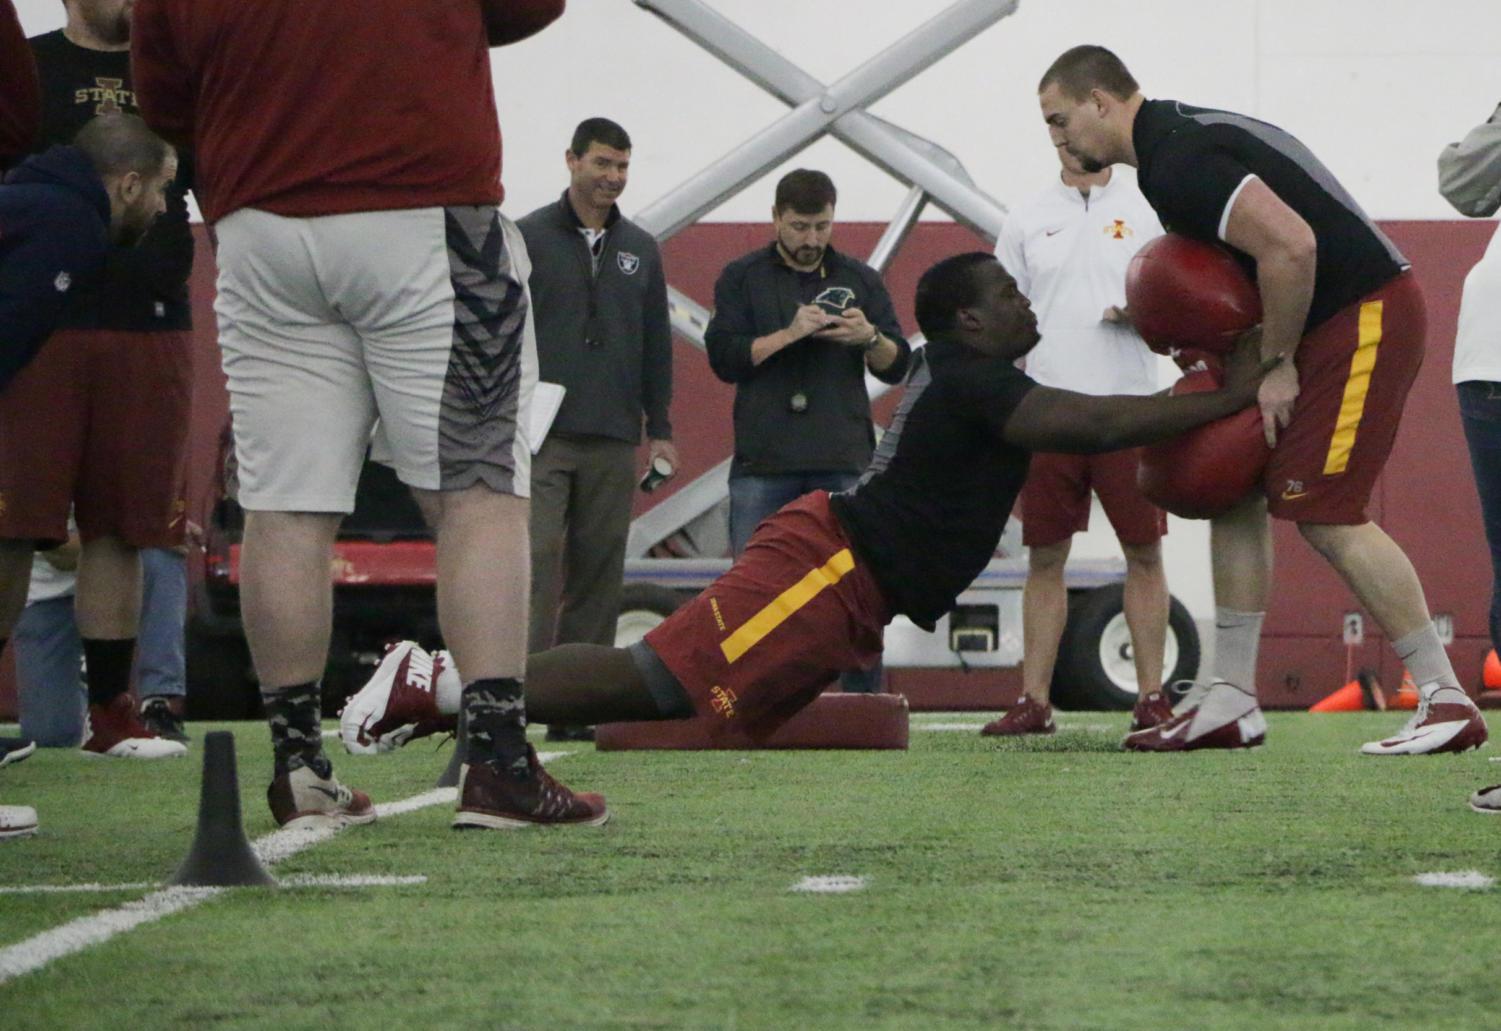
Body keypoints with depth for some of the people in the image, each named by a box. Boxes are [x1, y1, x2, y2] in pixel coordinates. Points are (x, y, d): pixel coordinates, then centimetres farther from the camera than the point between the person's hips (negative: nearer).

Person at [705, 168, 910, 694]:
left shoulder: (859, 279, 14)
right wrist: (790, 333, -14)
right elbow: (724, 357, -3)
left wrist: (870, 338, -11)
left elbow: (897, 365, 11)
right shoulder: (742, 279, 9)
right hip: (763, 462, -1)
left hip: (844, 462, 1)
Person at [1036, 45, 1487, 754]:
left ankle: (1446, 700, -8)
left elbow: (1290, 245, -28)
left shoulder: (1178, 163, -18)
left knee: (1325, 514, -12)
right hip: (1333, 319, 11)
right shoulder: (1185, 134, 15)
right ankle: (1230, 701, 12)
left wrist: (1279, 367, -17)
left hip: (1364, 316, -11)